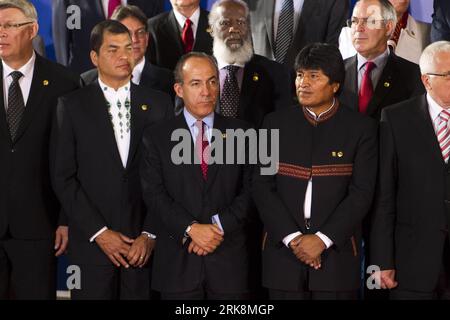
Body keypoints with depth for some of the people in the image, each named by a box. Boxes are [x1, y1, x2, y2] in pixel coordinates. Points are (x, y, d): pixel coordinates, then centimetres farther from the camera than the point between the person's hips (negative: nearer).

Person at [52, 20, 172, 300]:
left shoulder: (158, 103, 7)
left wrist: (150, 234, -4)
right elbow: (64, 177, -1)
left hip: (145, 244, 1)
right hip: (92, 243, -1)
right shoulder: (73, 106, 2)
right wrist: (99, 232, -7)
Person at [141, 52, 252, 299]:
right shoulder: (157, 137, 5)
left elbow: (249, 190, 2)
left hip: (230, 260, 1)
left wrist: (219, 226, -11)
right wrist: (191, 228, -15)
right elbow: (154, 193, -3)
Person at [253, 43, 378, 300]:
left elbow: (362, 193, -5)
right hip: (284, 251, 2)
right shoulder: (276, 123, 7)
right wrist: (292, 237, -9)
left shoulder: (362, 128, 2)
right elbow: (262, 186, 1)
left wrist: (323, 239, -13)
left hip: (337, 253, -1)